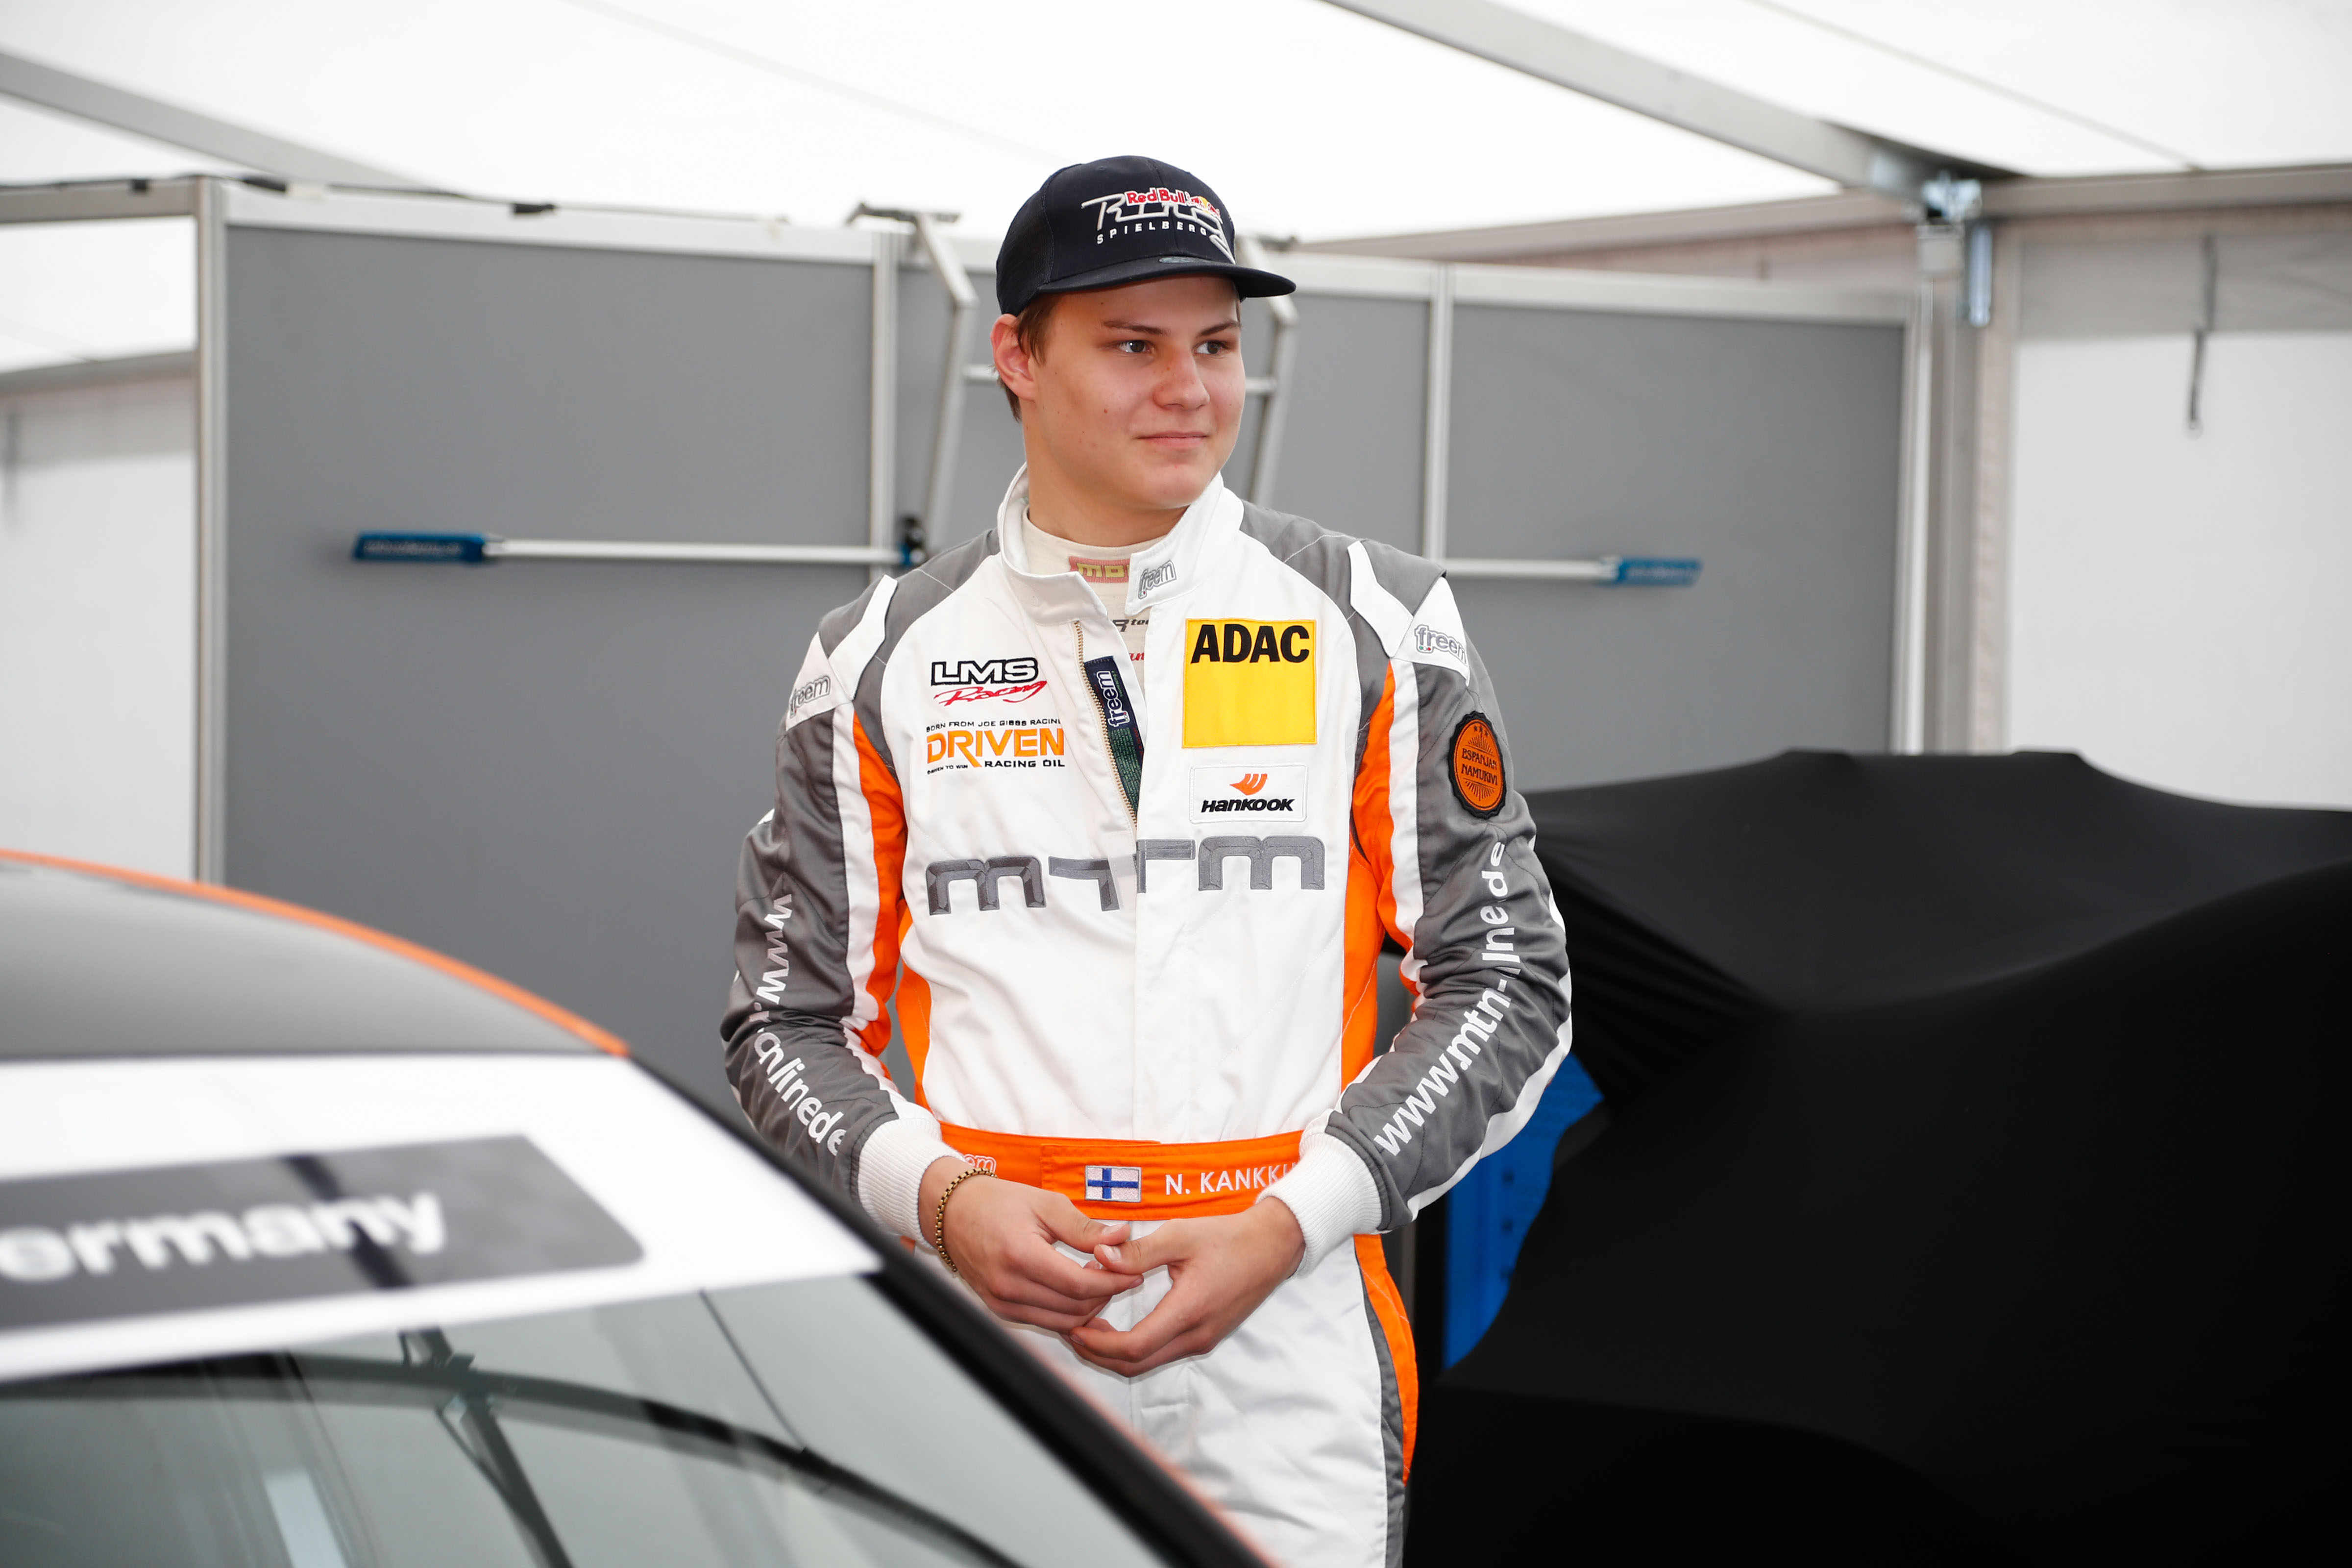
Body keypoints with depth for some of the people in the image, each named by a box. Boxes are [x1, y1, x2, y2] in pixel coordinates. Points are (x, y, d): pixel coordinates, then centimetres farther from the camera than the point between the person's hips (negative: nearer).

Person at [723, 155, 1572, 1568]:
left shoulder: (1378, 629, 5)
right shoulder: (884, 662, 7)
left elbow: (1509, 980, 4)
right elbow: (790, 1019, 10)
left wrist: (1286, 1224, -8)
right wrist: (943, 1198, -9)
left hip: (1293, 1344, 0)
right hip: (988, 1336, 1)